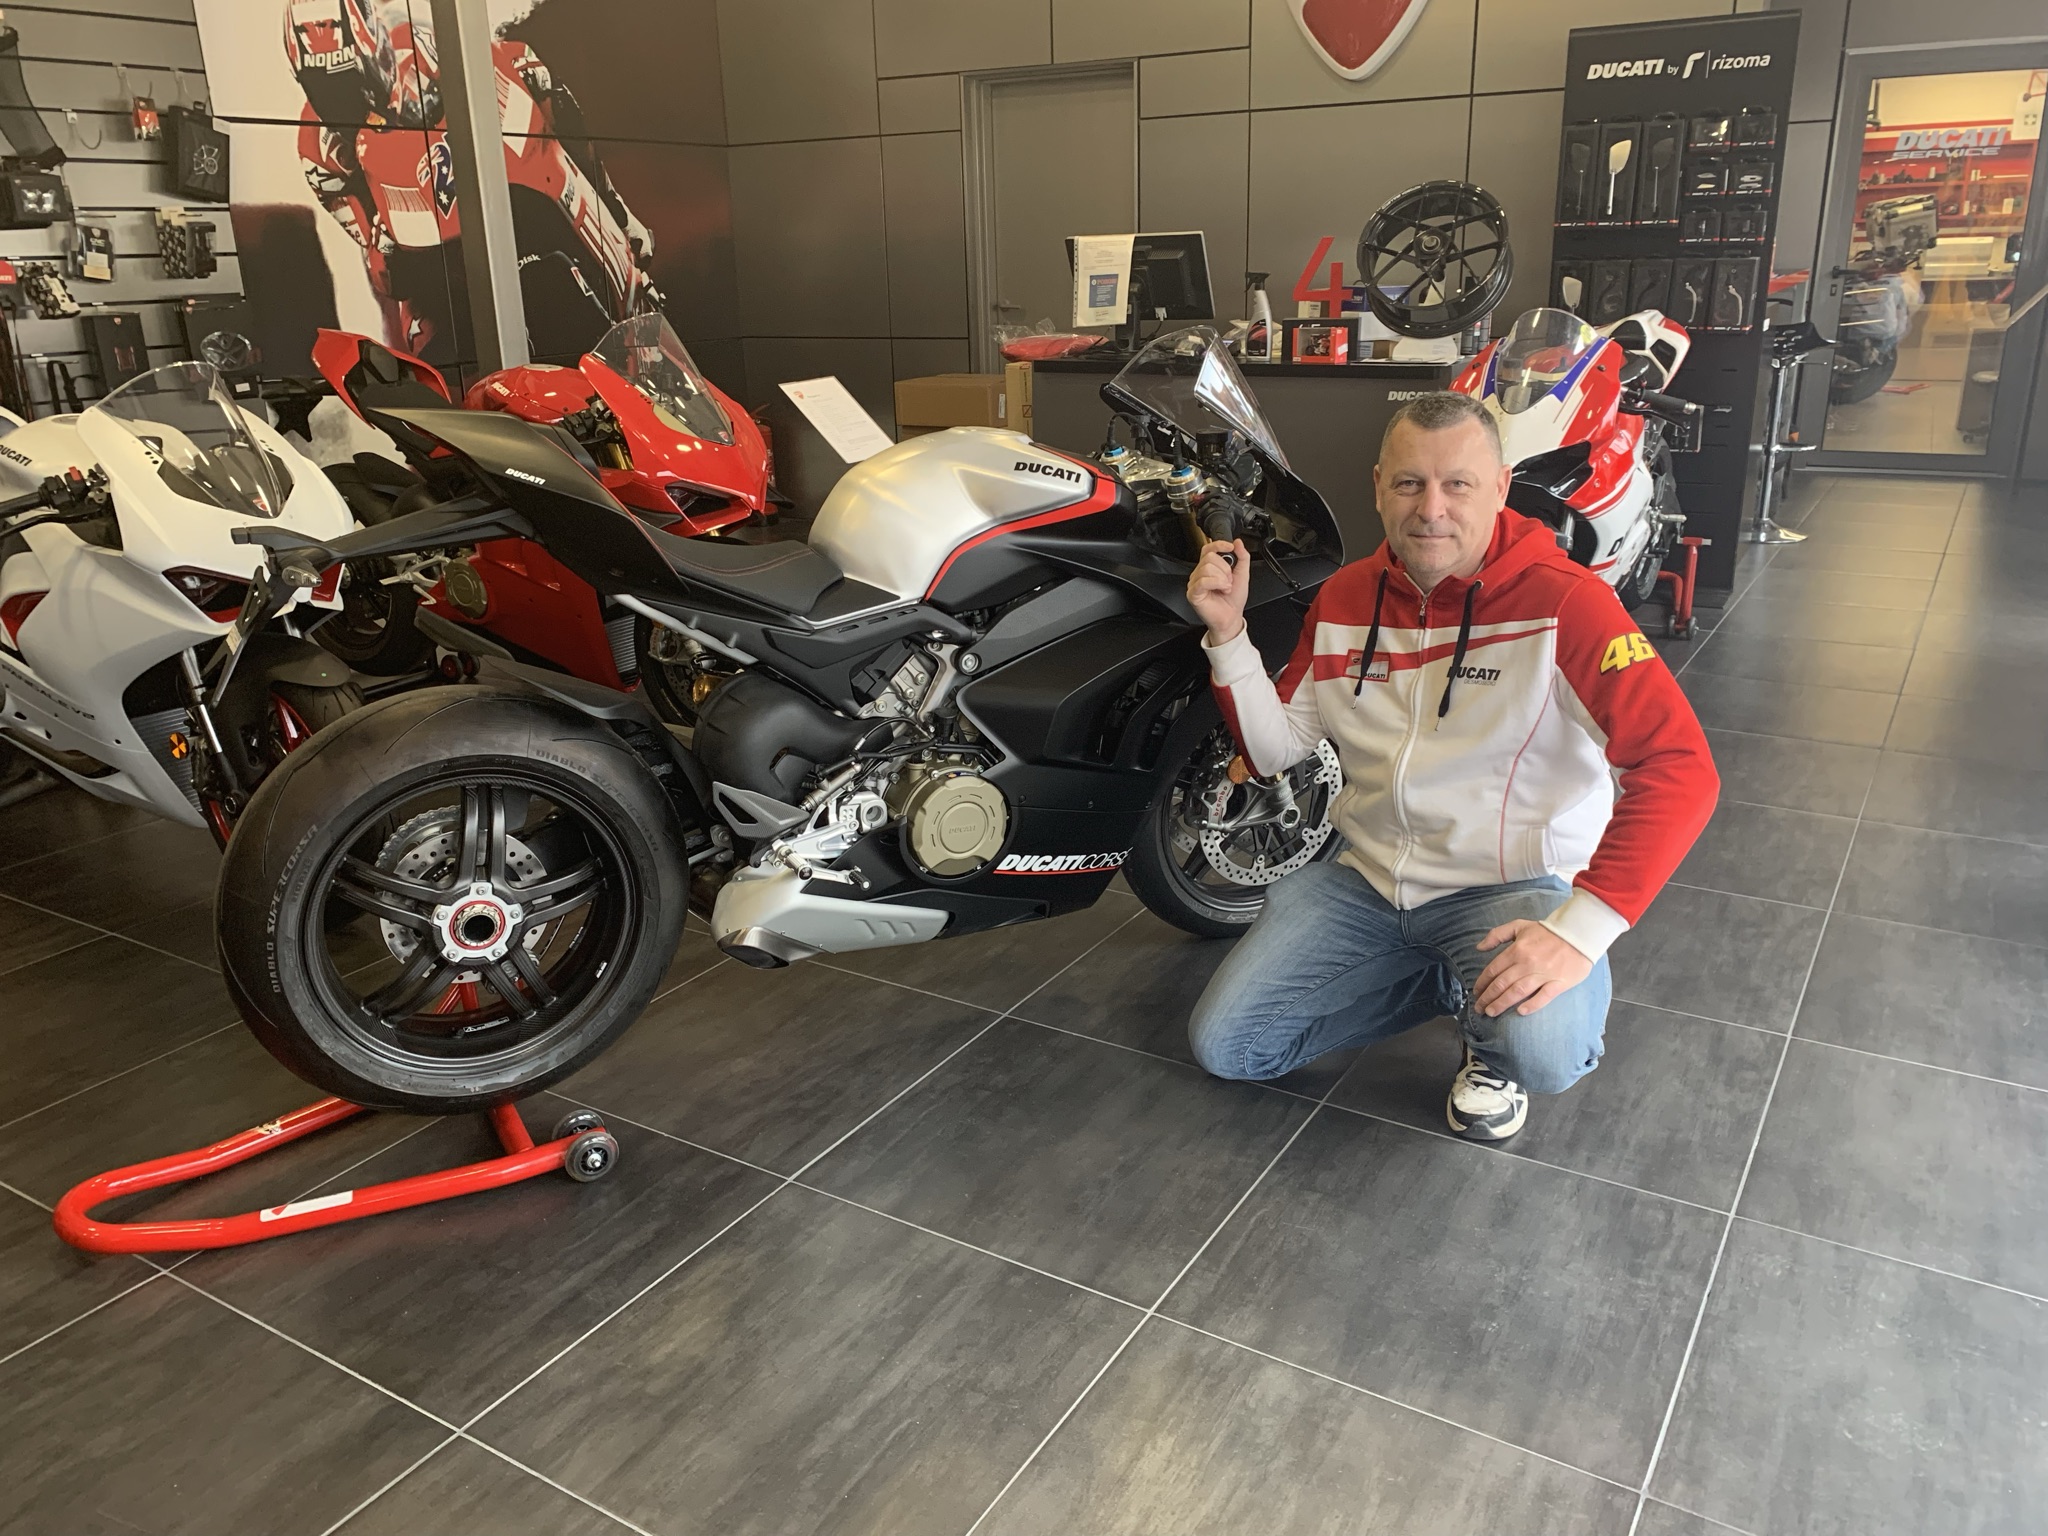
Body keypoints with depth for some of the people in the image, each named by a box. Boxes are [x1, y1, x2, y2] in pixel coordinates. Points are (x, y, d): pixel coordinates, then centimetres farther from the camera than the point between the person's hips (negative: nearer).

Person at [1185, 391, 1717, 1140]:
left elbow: (1679, 766, -24)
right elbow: (1274, 747, 8)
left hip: (1512, 889, -5)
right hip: (1366, 876, 6)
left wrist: (1580, 929, -32)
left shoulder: (1561, 600, -16)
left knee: (1545, 1054, -35)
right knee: (1223, 1043, -3)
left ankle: (1492, 1044, 7)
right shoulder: (1343, 599, 3)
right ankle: (1447, 982, 15)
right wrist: (1227, 634, -8)